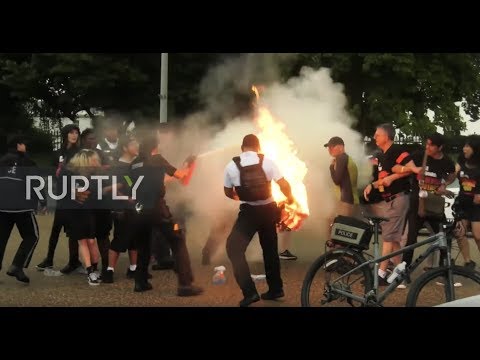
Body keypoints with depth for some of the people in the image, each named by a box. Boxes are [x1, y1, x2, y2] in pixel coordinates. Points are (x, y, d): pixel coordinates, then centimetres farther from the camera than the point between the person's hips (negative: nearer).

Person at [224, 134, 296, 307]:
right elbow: (284, 185, -7)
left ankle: (249, 292, -10)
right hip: (268, 210, 3)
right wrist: (290, 198, 14)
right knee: (270, 249, 18)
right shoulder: (267, 162, -3)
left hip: (248, 212, -3)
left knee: (234, 248, 1)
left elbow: (228, 192, 7)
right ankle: (275, 289, 27)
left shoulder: (232, 166, -4)